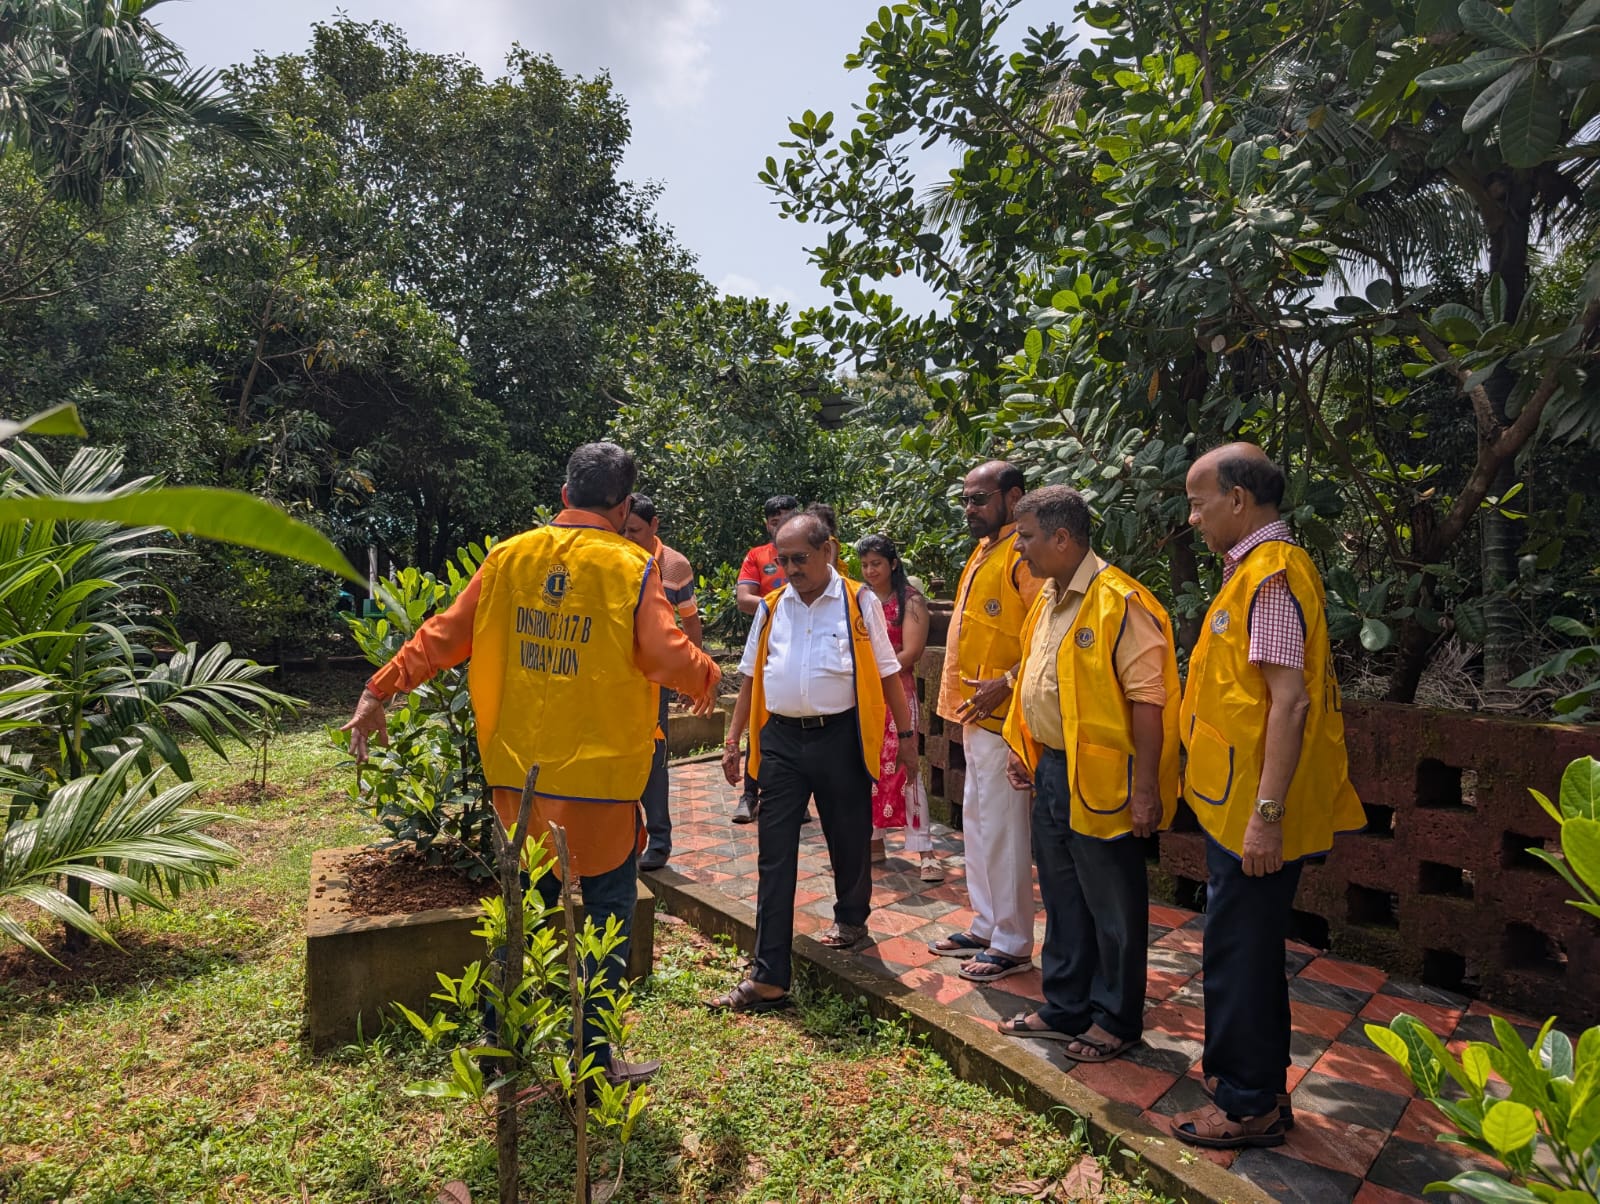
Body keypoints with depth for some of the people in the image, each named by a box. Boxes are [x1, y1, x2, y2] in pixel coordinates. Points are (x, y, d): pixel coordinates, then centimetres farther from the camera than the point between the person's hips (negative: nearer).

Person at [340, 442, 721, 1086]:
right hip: (599, 775, -4)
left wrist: (380, 690, 14)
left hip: (517, 772, 5)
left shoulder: (508, 557, 1)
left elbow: (443, 634, 4)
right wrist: (707, 677, 5)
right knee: (607, 913, 12)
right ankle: (593, 1061, 21)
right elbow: (670, 656, -16)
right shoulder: (631, 569, -11)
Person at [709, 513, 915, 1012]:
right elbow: (750, 676, 13)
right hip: (780, 740, 3)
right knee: (773, 857, 2)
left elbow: (888, 673, 2)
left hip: (840, 737, -2)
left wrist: (906, 734, 3)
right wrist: (733, 740, 11)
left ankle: (851, 917, 45)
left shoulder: (860, 602, -2)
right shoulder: (771, 608, 8)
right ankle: (768, 978, 8)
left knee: (848, 840, 14)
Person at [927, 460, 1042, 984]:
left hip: (1000, 714, -10)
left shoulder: (1023, 554, -15)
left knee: (1002, 828, -1)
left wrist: (1008, 683, -25)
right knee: (976, 821, 16)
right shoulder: (983, 551, 15)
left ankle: (1013, 944, 13)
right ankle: (986, 926, 29)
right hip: (975, 714, 10)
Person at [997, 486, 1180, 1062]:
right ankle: (1065, 1009, 35)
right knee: (1062, 900, 20)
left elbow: (1147, 698, -21)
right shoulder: (1048, 599, 10)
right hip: (1051, 771, 9)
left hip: (1100, 779, -9)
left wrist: (1145, 788, -22)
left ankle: (1117, 1021, 27)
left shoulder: (1119, 601, -18)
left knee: (1113, 907, 9)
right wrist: (1023, 750, 17)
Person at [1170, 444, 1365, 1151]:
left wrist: (1266, 814, -23)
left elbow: (1290, 701, -24)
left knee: (1240, 953, 3)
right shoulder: (1253, 569, 13)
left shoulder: (1272, 575, -18)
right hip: (1238, 806, 10)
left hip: (1253, 811, -10)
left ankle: (1250, 1106, 20)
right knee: (1245, 947, 21)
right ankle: (1250, 1077, 37)